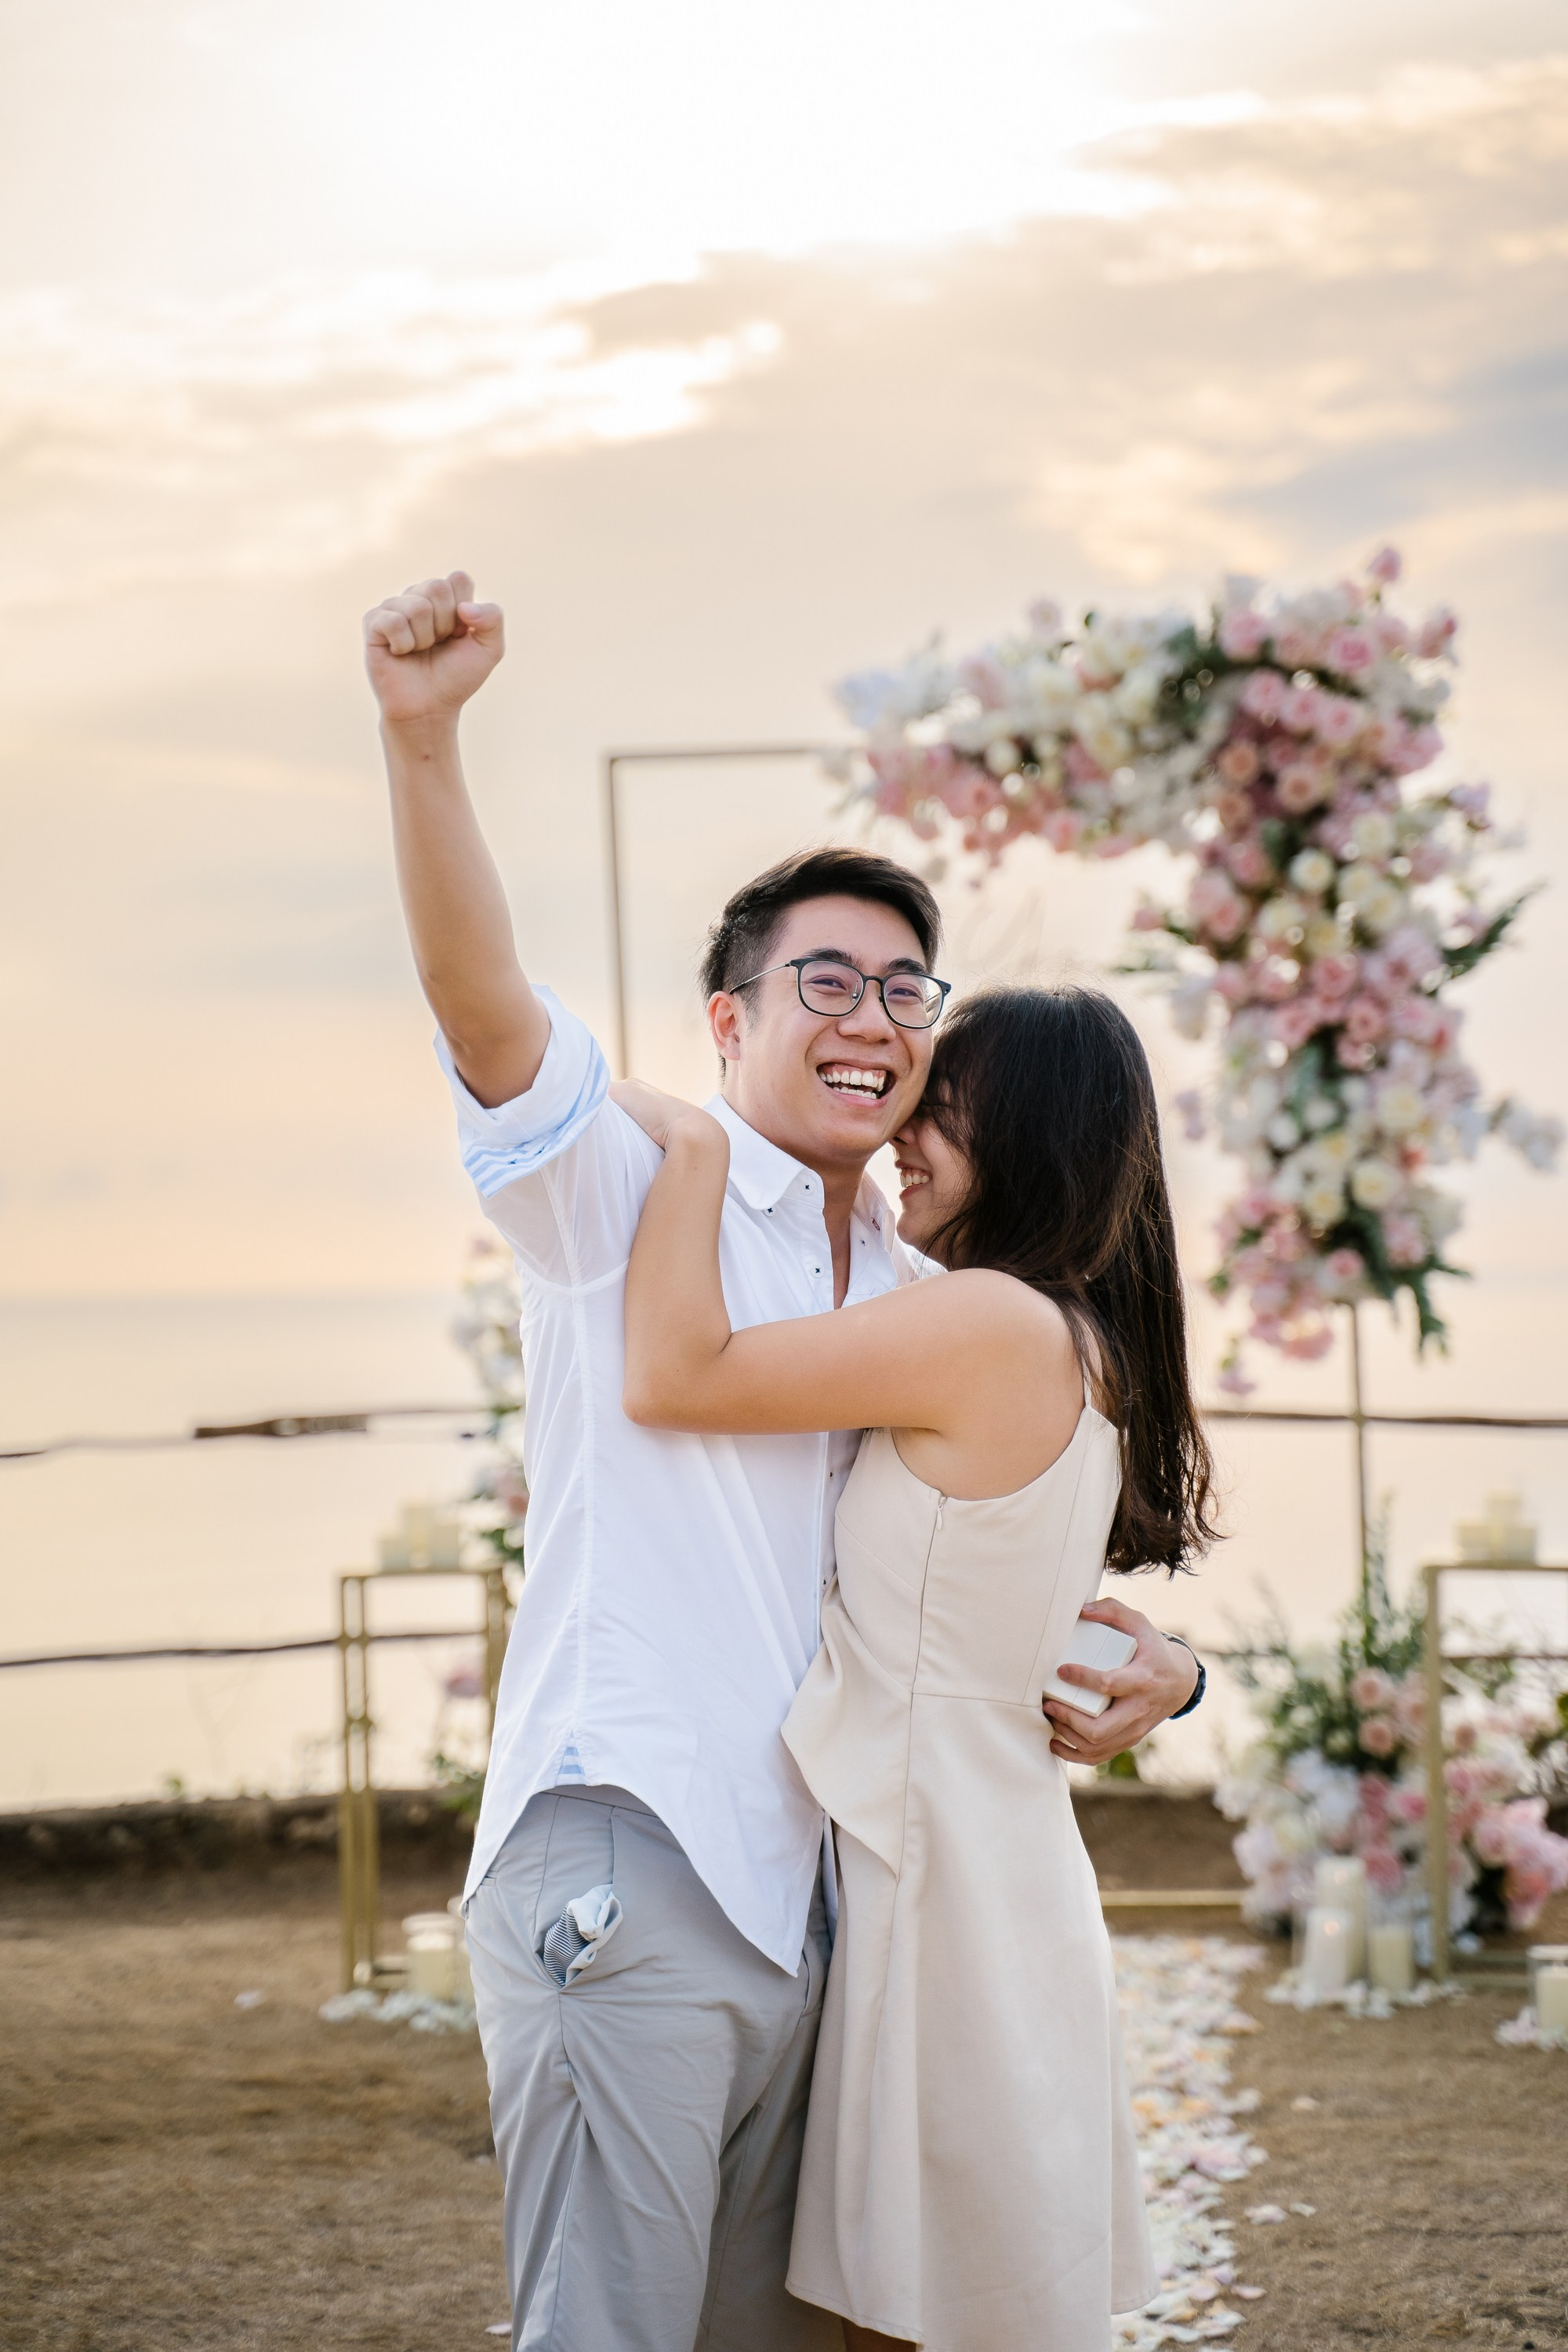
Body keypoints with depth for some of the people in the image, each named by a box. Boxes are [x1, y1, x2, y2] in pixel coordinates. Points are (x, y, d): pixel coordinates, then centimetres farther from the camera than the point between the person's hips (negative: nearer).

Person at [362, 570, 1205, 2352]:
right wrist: (422, 740, -35)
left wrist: (1150, 1662, 6)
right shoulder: (624, 1190, 0)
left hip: (799, 1904, 7)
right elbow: (480, 1003, -19)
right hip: (621, 1870, -7)